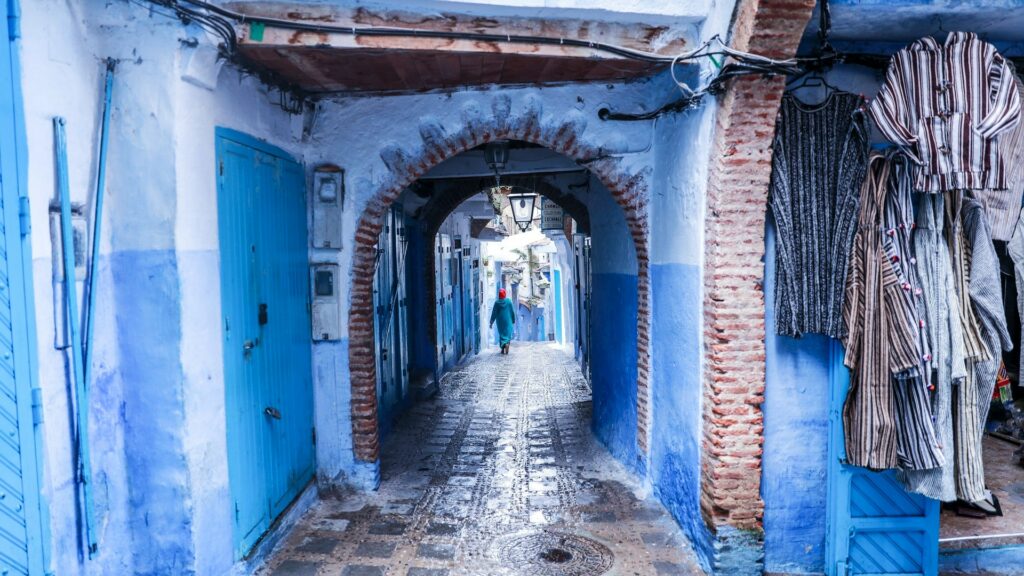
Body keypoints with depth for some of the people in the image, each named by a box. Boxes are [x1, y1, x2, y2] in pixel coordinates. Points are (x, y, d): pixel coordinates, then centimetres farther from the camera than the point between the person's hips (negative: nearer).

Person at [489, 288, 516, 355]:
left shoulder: (497, 302, -7)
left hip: (500, 321, 1)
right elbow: (512, 312, -1)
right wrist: (513, 320, 10)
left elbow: (494, 313, -4)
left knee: (501, 334, 12)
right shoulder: (508, 301, -7)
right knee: (508, 333, 5)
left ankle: (503, 349, 6)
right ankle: (507, 343, -24)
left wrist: (491, 322, 2)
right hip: (508, 321, -1)